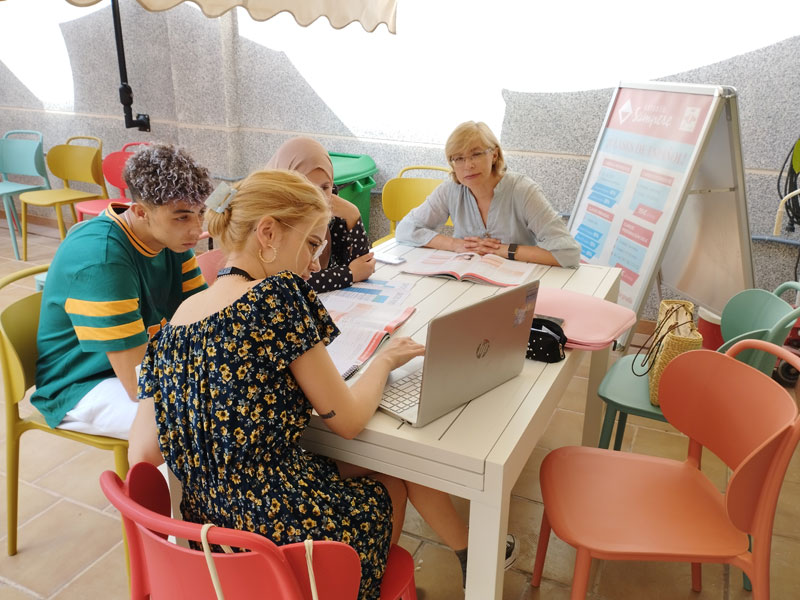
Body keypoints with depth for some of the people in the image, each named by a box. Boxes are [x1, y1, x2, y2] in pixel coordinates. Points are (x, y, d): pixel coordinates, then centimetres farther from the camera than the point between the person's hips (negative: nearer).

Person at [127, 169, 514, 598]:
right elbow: (347, 421, -14)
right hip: (286, 529, -6)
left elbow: (142, 454, 1)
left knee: (381, 468, 25)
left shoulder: (178, 318, 1)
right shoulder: (277, 296, -20)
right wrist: (385, 360, 5)